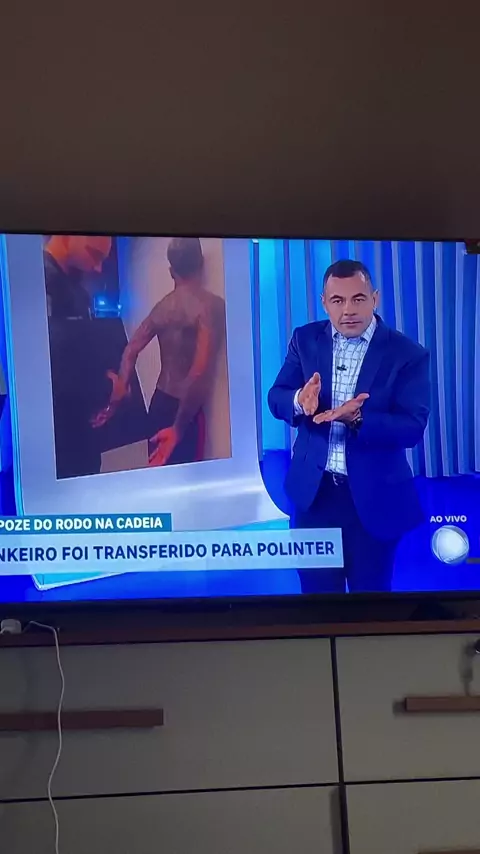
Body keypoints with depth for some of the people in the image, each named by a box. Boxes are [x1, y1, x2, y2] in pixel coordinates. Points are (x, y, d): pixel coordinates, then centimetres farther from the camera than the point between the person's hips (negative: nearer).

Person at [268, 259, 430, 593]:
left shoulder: (408, 353, -10)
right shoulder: (306, 339, 1)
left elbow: (413, 428, -17)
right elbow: (276, 398, -1)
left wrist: (357, 418, -33)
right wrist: (299, 402, -25)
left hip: (374, 497, -2)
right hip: (314, 491, 3)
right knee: (317, 590, 13)